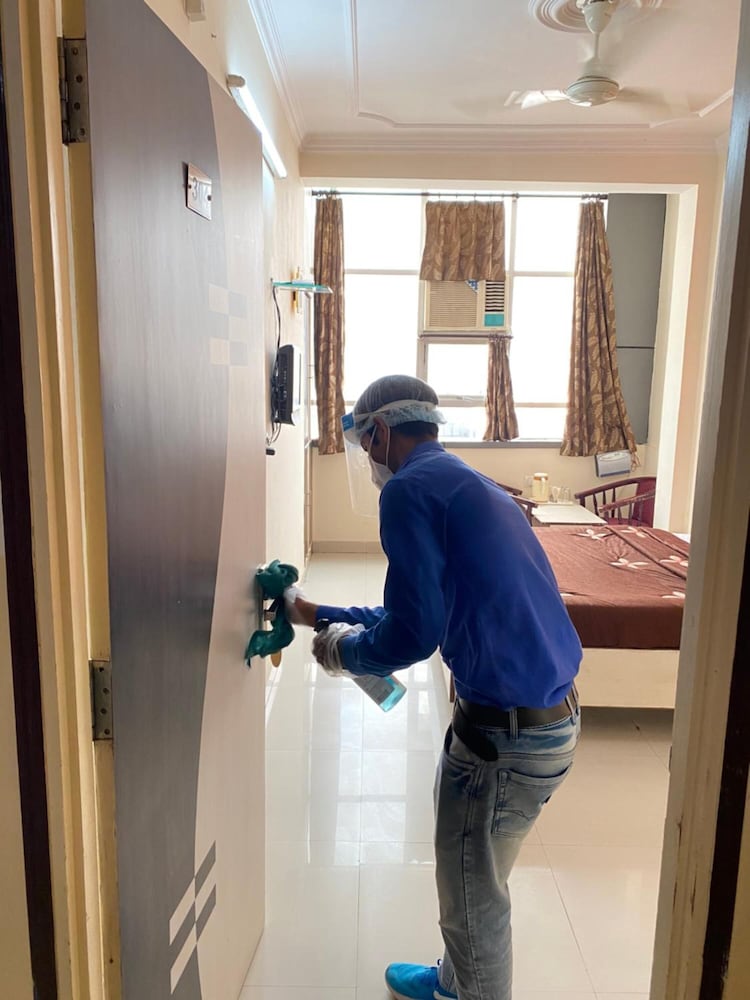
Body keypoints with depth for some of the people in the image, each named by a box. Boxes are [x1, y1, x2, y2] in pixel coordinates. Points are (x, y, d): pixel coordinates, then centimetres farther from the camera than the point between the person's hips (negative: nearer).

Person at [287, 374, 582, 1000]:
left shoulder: (410, 487, -17)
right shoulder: (464, 482, 14)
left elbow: (413, 634, -24)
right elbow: (429, 611, 20)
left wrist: (343, 650, -3)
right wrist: (316, 613, 24)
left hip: (509, 736, -10)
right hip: (552, 711, 10)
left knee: (474, 895, 13)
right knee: (468, 872, 29)